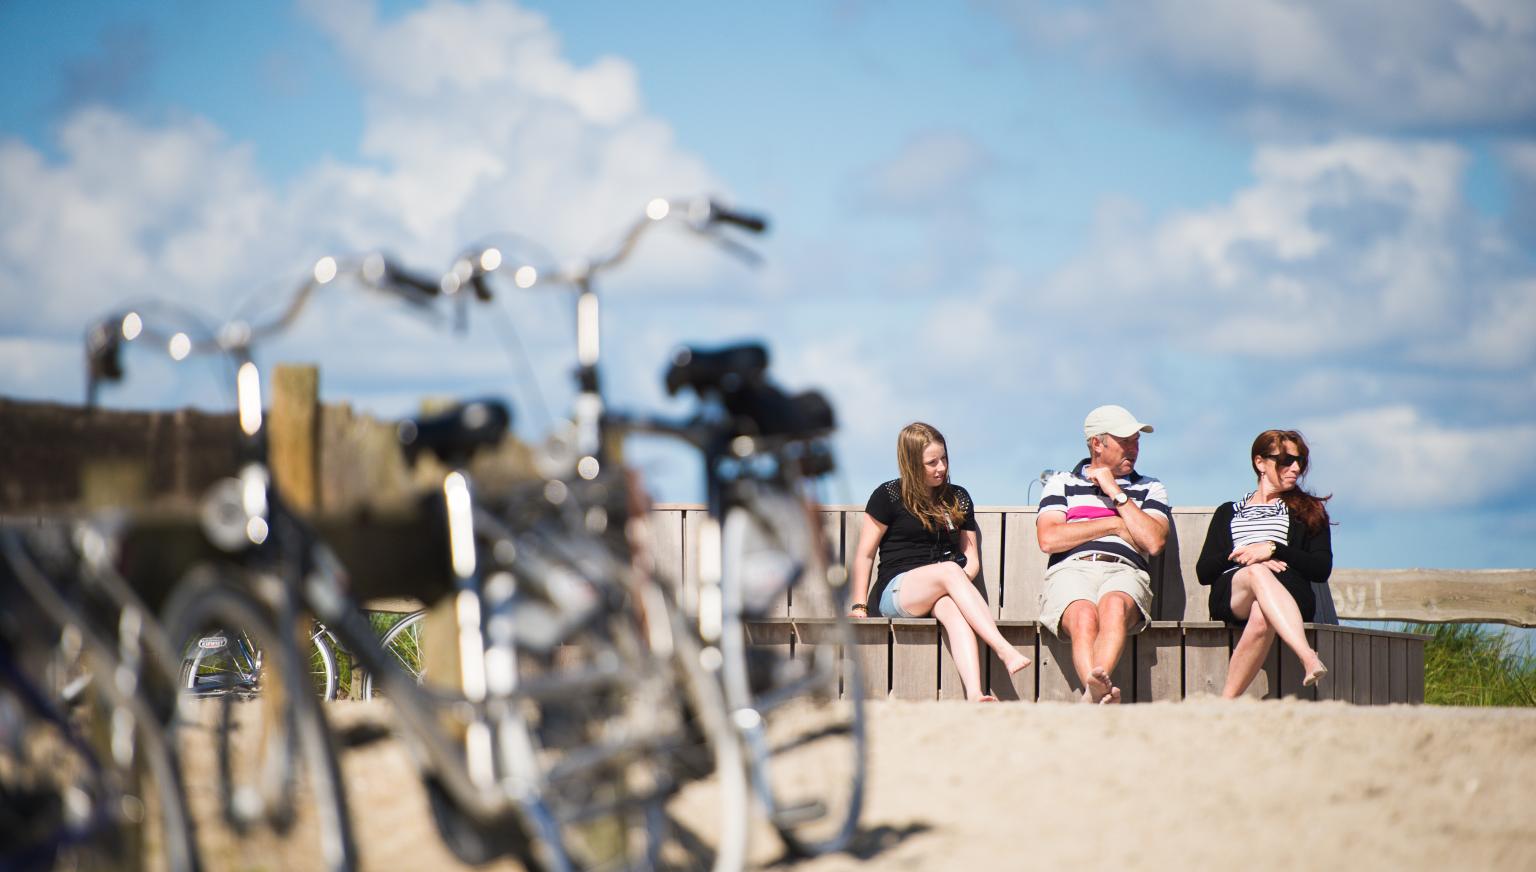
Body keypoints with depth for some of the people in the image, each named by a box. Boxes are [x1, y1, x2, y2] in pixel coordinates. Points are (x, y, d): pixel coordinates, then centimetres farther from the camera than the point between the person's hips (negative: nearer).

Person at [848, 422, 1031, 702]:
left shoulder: (958, 498, 18)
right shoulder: (889, 496, 5)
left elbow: (971, 558, 17)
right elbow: (864, 554, 6)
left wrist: (961, 581, -6)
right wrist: (859, 606, -3)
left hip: (939, 593, 3)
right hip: (894, 592, -3)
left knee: (953, 608, -37)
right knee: (949, 570, -35)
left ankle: (975, 694, -61)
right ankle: (1005, 650, -50)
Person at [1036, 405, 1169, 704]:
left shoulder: (1150, 489, 27)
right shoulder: (1061, 483, 24)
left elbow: (1153, 542, 6)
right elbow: (1048, 539, 5)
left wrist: (1115, 493, 8)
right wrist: (1115, 525, 8)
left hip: (1125, 570, 0)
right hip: (1071, 570, 0)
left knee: (1114, 604, -39)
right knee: (1084, 616, -38)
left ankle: (1096, 689, -64)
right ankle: (1100, 691, -62)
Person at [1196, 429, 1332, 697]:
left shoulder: (1308, 511, 28)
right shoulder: (1228, 513, 32)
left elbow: (1322, 569, 10)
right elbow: (1203, 572, 17)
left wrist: (1273, 550, -5)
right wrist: (1240, 557, -4)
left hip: (1290, 593, 0)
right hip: (1230, 596, 0)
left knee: (1261, 617, -43)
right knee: (1257, 573, -42)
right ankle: (1308, 658, -64)